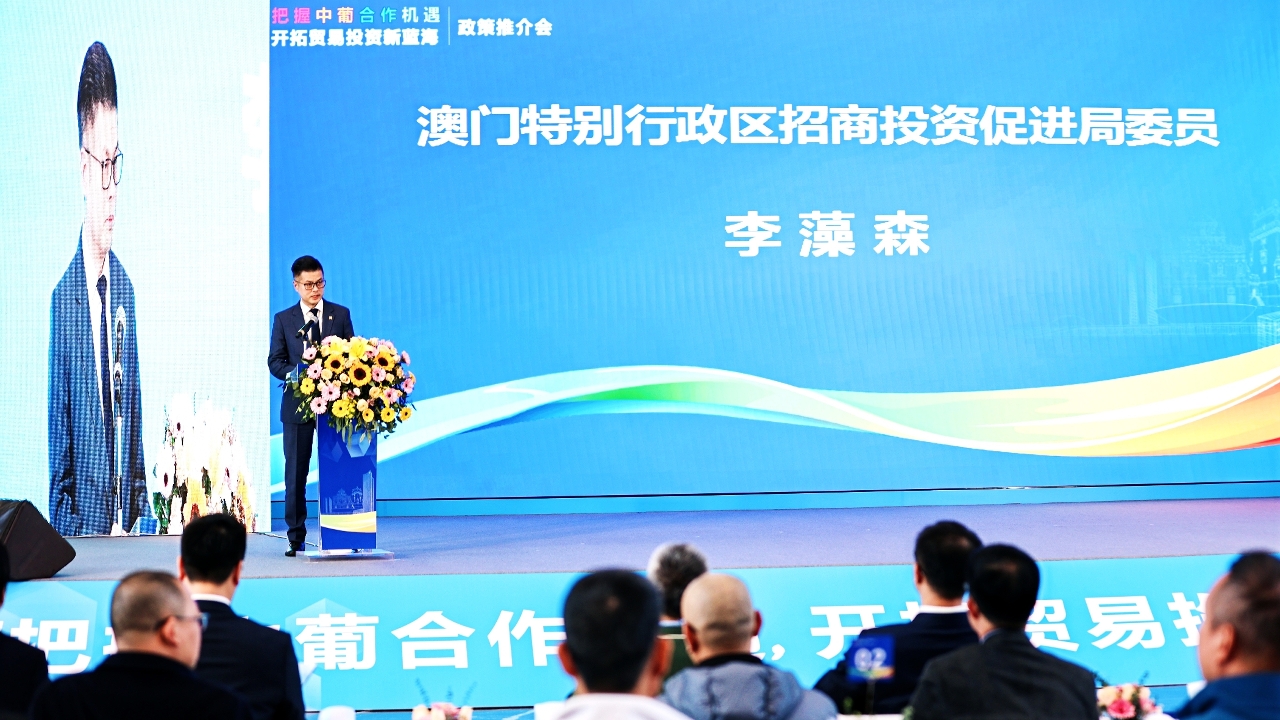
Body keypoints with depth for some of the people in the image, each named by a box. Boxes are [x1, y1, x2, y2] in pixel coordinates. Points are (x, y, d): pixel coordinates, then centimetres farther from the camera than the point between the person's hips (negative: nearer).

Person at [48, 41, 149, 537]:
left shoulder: (125, 285, 7)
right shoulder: (63, 294, -13)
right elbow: (59, 429, -10)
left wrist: (137, 508, 10)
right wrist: (66, 520, -9)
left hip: (124, 515, 6)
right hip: (82, 519, -6)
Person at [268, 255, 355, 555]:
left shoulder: (341, 315, 9)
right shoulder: (284, 319, 9)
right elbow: (275, 361, 4)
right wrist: (296, 374, -15)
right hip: (298, 404, 0)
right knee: (296, 471, 2)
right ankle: (296, 537, 7)